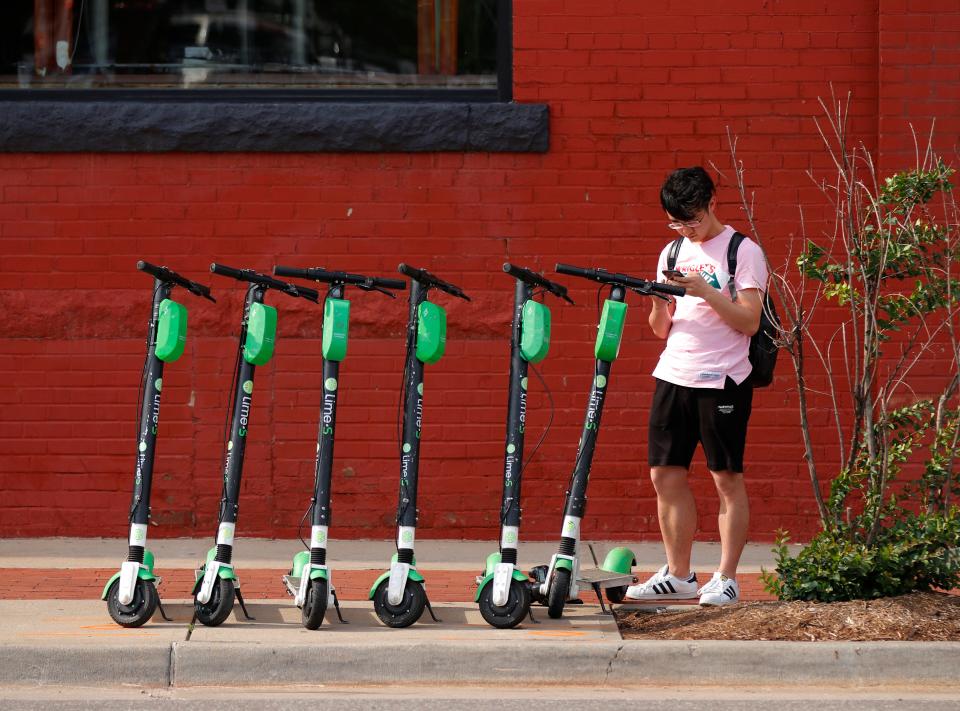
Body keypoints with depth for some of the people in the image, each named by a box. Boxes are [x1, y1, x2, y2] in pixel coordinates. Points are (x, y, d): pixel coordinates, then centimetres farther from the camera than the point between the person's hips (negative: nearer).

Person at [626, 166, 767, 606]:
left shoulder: (743, 251, -3)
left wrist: (706, 291, -21)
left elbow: (750, 322, -11)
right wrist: (659, 301, -7)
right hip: (673, 376, 6)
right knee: (666, 475, 5)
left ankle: (727, 579, 2)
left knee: (727, 478, -2)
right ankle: (678, 576, 14)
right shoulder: (673, 253, 14)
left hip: (722, 380, -6)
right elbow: (661, 328, 15)